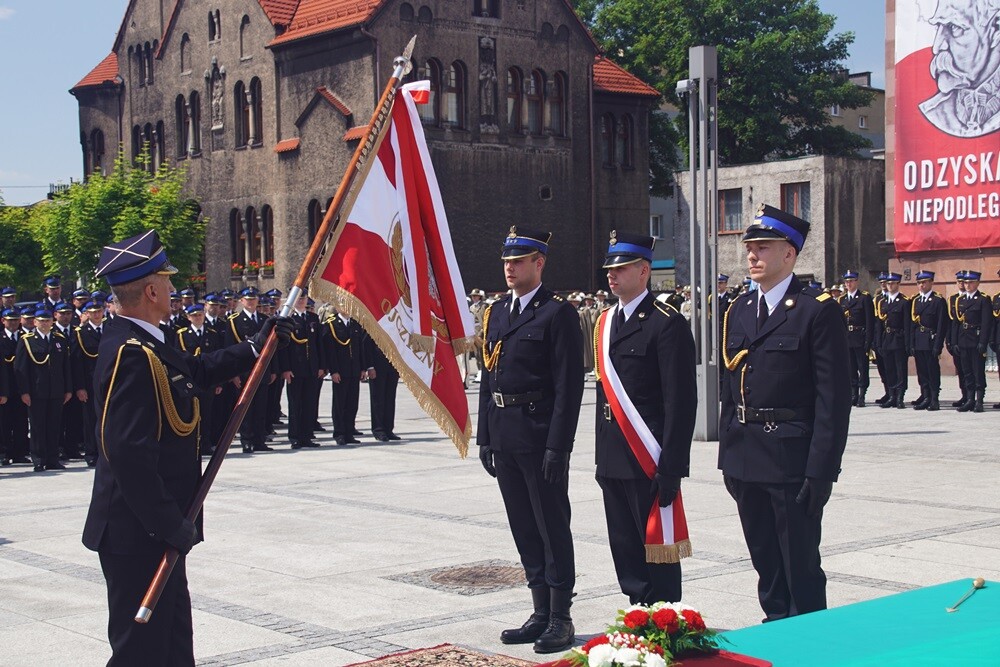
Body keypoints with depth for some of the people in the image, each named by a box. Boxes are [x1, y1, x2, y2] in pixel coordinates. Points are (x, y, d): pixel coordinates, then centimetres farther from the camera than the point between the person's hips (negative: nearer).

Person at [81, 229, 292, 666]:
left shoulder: (143, 345, 8)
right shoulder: (133, 354, -23)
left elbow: (195, 371, 27)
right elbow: (129, 451, -29)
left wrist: (255, 347, 24)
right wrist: (169, 525, -25)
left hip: (155, 529, 11)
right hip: (140, 534, -10)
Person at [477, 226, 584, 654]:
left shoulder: (558, 313, -8)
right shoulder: (496, 312, 14)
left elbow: (569, 385, -13)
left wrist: (558, 445, -17)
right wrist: (485, 436, 12)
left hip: (540, 435, -7)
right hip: (504, 436, 7)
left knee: (552, 526, 0)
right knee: (523, 527, 12)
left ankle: (561, 618, 9)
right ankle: (540, 614, 21)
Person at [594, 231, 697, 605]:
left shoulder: (667, 324, -10)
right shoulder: (605, 323, 14)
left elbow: (681, 401, -14)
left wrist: (670, 467, -18)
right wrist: (603, 457, 15)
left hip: (649, 460, -7)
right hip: (613, 460, 7)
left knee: (656, 549, 0)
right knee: (625, 549, 13)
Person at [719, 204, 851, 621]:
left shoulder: (818, 311, -8)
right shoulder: (739, 311, 13)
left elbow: (834, 398, -12)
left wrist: (821, 470, -17)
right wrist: (727, 455, 12)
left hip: (792, 462, -6)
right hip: (746, 460, 6)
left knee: (801, 569, 0)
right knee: (766, 566, 14)